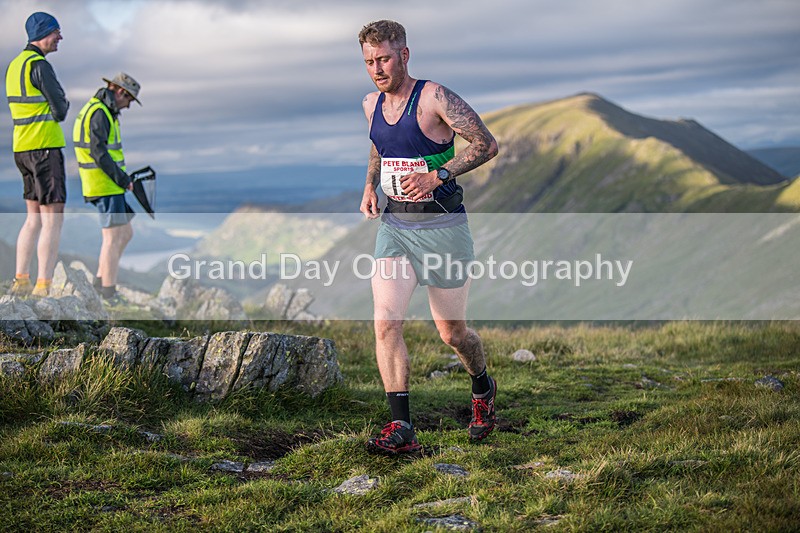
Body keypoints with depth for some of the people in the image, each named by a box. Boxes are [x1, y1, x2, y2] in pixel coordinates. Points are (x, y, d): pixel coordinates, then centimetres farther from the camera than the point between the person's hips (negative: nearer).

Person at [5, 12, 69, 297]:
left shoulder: (14, 65, 15)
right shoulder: (39, 65, -14)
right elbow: (60, 111, -15)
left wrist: (54, 104, 6)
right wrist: (63, 103, 6)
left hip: (22, 149, 9)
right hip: (45, 147, -9)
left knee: (34, 218, 15)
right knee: (53, 220, -7)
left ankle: (20, 281, 15)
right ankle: (43, 285, -10)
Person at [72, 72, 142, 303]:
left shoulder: (94, 109, 18)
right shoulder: (99, 113, -15)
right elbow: (100, 154, -22)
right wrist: (124, 179, -15)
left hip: (108, 186, 10)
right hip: (106, 187, -10)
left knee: (126, 233, 14)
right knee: (113, 237, -6)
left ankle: (101, 280, 16)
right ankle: (109, 294, -3)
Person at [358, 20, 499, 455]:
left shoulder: (434, 98, -13)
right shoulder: (372, 105, 7)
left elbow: (487, 144, -14)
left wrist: (438, 176, -22)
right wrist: (370, 185, 11)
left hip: (442, 225, -5)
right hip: (394, 224, 5)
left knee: (451, 332, 9)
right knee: (386, 323, -12)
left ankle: (482, 389, 40)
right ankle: (401, 427, -10)